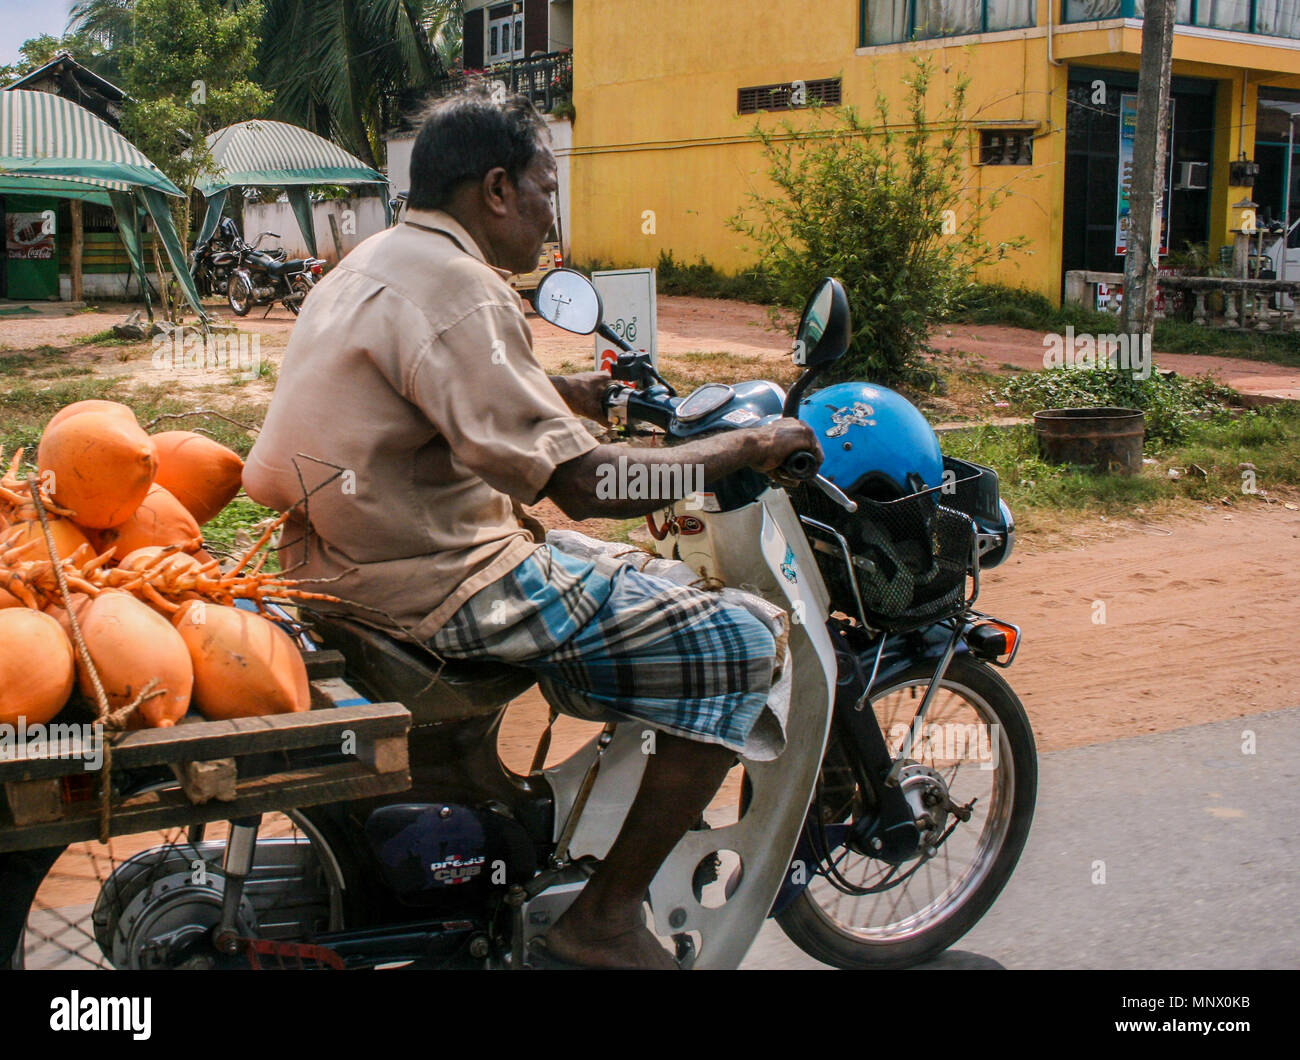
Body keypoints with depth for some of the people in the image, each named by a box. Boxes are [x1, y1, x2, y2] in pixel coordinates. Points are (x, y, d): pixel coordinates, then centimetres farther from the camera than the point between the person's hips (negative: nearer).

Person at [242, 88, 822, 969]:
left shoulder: (373, 264, 14)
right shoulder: (455, 285, -18)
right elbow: (582, 483, -24)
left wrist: (562, 392, 26)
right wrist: (742, 449, -13)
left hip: (356, 559, 11)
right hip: (444, 589, -11)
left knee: (596, 570, 34)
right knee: (736, 649, -9)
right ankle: (605, 917, -1)